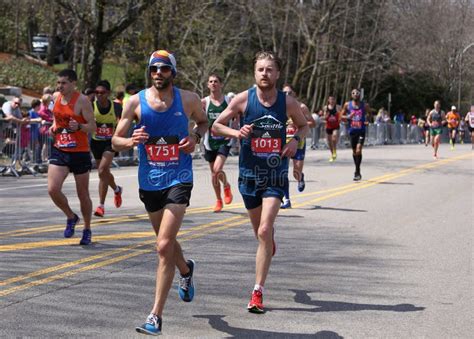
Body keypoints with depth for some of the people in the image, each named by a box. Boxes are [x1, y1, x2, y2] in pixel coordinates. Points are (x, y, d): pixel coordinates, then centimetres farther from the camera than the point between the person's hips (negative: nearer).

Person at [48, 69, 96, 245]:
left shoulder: (82, 100, -12)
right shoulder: (56, 97, 5)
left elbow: (92, 126, -13)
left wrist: (79, 127, -31)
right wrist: (53, 127, 7)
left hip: (80, 152, -4)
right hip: (59, 150, 4)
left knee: (83, 194, 7)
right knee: (52, 189, -13)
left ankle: (87, 229, 26)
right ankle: (71, 217, 14)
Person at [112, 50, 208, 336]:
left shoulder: (188, 99, -3)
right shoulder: (135, 102, -3)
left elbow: (204, 121, 16)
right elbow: (115, 141, 0)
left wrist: (196, 136, -6)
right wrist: (131, 141, -23)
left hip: (178, 180, -3)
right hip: (149, 181, 3)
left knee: (164, 246, -15)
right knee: (166, 240, 21)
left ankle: (156, 317, -10)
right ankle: (186, 270, 57)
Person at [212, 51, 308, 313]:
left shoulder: (288, 102, -4)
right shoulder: (243, 99, -7)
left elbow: (303, 125, 15)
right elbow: (216, 126, 1)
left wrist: (296, 140, -6)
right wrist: (236, 132, -18)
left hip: (276, 175, -1)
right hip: (249, 173, 1)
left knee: (264, 232, -15)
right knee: (260, 230, 16)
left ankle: (258, 292, -10)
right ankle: (270, 240, 57)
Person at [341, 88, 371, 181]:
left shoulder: (365, 105, 0)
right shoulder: (347, 105, 1)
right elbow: (341, 116, 6)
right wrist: (348, 117, -14)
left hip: (361, 131, -2)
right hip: (352, 131, 2)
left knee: (358, 150, -17)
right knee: (354, 151, 12)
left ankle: (357, 171, -9)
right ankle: (357, 171, 30)